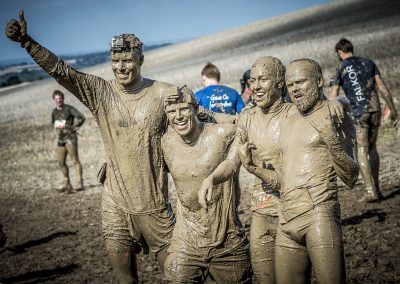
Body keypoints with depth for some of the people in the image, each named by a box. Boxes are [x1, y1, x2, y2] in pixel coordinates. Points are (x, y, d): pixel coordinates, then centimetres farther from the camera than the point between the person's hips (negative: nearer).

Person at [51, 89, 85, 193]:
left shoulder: (69, 109, -7)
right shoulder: (54, 112, 14)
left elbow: (81, 117, -13)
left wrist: (74, 128, -8)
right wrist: (57, 127, 14)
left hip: (70, 138, -7)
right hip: (60, 139, 7)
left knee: (75, 160, -9)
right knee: (61, 162, 6)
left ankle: (80, 183, -10)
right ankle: (66, 183, 17)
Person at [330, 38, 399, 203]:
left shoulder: (341, 68, 3)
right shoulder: (368, 63, 13)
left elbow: (334, 96, 2)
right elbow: (382, 87, 8)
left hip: (358, 113, -4)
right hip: (375, 109, 4)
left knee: (362, 150, -2)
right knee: (372, 148, 14)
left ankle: (370, 191, -10)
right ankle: (376, 189, 13)